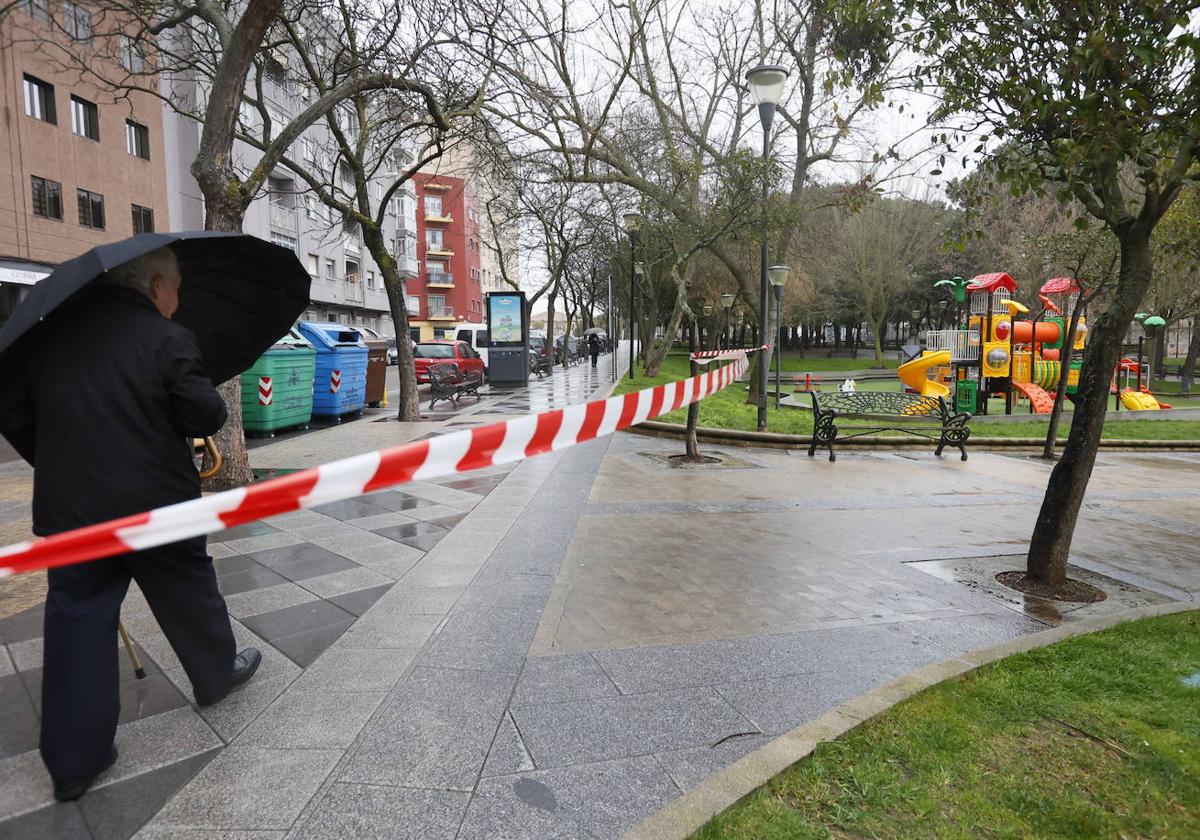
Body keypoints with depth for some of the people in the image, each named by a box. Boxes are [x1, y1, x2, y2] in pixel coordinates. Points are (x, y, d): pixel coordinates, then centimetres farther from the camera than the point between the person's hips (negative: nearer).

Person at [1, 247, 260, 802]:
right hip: (155, 505, -4)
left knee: (77, 623, 10)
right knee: (189, 594, 19)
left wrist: (62, 469, 20)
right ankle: (217, 673, 40)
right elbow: (206, 416, -15)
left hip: (68, 511, 4)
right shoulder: (168, 339, -11)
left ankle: (73, 762, 17)